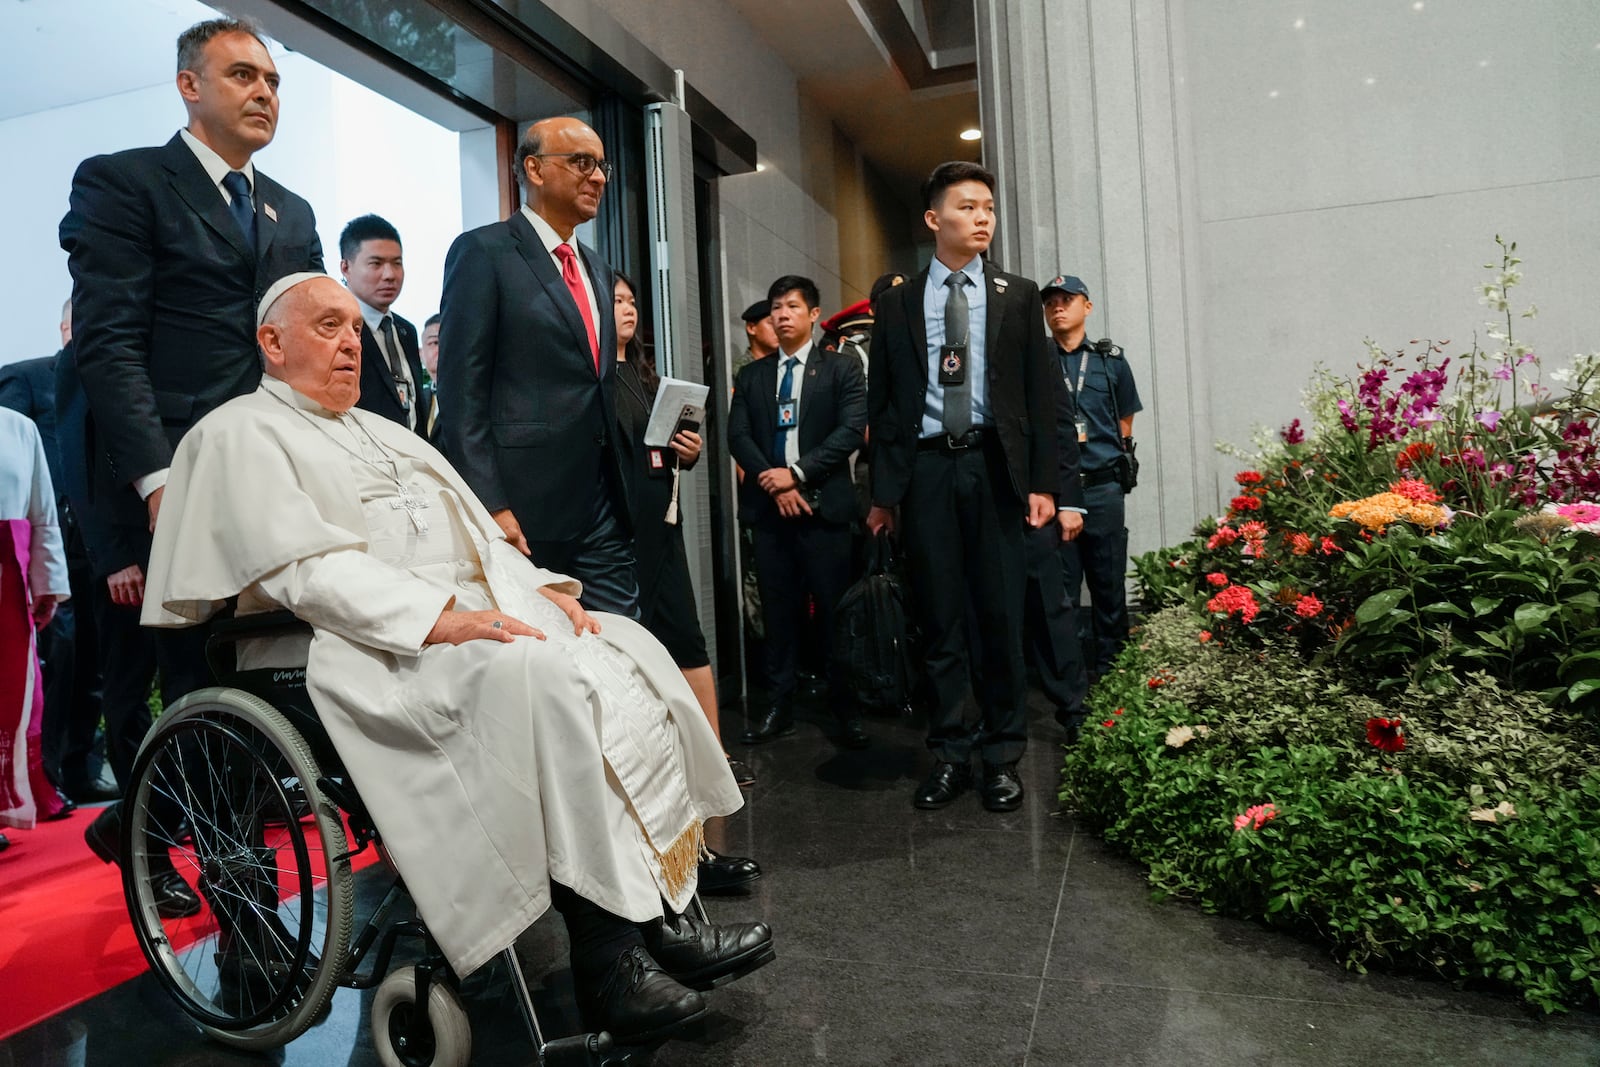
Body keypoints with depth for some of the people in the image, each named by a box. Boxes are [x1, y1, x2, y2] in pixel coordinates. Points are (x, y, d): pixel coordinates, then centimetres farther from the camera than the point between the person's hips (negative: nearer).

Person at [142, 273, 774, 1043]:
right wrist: (439, 619, -24)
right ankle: (606, 958, -27)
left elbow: (480, 532, 23)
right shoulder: (242, 432, 3)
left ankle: (662, 914, -15)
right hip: (378, 646, -8)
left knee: (628, 649, -13)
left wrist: (541, 586, 3)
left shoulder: (384, 431, 29)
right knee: (542, 675, -33)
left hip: (485, 609, 8)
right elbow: (305, 571, -13)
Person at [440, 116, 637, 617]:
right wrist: (489, 507, -16)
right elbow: (462, 392, -10)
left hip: (602, 511, 7)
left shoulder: (597, 269, 20)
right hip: (524, 509, -6)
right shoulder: (482, 252, -3)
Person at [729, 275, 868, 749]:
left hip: (824, 505, -3)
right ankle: (778, 708, 12)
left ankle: (847, 710, 9)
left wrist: (797, 472, -12)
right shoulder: (751, 376, 16)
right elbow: (738, 435, 7)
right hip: (769, 506, 3)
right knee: (778, 612, 6)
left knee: (835, 611, -1)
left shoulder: (841, 368, 6)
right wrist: (772, 481, -8)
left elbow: (851, 429, -6)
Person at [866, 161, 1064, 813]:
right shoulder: (898, 304, 9)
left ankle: (1002, 756, 17)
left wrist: (1043, 481, -3)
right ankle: (949, 755, 17)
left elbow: (1040, 392, 6)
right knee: (940, 618, 5)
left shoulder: (1016, 296, 10)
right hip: (925, 469, 0)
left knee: (1001, 614, 4)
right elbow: (882, 402, 8)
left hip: (994, 467, 0)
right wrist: (883, 490, 2)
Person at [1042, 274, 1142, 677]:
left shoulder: (1111, 361, 9)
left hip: (1103, 487, 1)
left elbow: (1125, 424, 15)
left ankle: (1108, 669, 18)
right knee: (1059, 587, 3)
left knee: (1109, 583, 6)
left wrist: (1107, 458, 6)